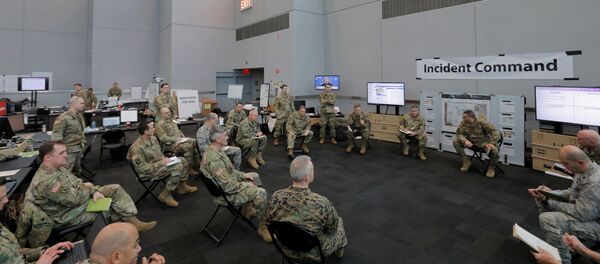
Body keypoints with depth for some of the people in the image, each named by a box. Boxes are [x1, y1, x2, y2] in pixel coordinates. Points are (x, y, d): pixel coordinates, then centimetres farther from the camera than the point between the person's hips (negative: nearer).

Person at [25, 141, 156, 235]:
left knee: (115, 189, -5)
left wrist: (94, 192, -10)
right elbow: (74, 199, -30)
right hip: (66, 215, -9)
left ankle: (134, 222, -8)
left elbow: (77, 182, 9)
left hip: (77, 198, 9)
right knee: (109, 207, -9)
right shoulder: (46, 181, -31)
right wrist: (88, 188, -9)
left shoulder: (58, 167, 1)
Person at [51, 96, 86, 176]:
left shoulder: (79, 116, 9)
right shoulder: (63, 118, -17)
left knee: (77, 172, 18)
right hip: (69, 150, -8)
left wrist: (83, 142, 18)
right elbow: (56, 135, -19)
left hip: (79, 149, 8)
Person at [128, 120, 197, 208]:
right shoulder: (137, 148, -26)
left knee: (182, 161, 2)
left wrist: (164, 159, -5)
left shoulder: (153, 138, 1)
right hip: (149, 172, -9)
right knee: (178, 167, -26)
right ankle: (165, 195, -16)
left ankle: (182, 186, 15)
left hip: (159, 163, 9)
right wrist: (161, 163, -23)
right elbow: (143, 168, -25)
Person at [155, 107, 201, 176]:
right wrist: (175, 139, -22)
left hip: (179, 140, 9)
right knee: (187, 146, -32)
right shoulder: (160, 124, -5)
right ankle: (189, 169, -27)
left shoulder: (172, 122, 23)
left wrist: (184, 138, 8)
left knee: (195, 141, -12)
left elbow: (179, 131, 28)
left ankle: (197, 162, -8)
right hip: (169, 144, -9)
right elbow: (163, 138, -14)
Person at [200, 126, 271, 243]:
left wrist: (243, 175, 5)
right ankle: (263, 228, -4)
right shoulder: (214, 159, -32)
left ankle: (248, 210, 31)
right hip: (226, 194, -10)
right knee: (260, 193, -20)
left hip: (229, 182, 11)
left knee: (254, 175, 23)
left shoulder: (213, 150, 0)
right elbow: (228, 186, -31)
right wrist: (247, 185, -17)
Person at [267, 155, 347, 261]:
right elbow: (333, 227, -17)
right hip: (315, 252, -3)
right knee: (339, 221, 28)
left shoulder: (276, 197, -26)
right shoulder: (321, 203, -37)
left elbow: (269, 220, -6)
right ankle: (339, 249, 57)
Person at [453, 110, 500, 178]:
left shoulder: (482, 123, -22)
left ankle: (491, 167, 2)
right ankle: (466, 161, 1)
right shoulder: (463, 123, -12)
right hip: (471, 142, 4)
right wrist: (465, 141, -31)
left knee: (495, 151, -32)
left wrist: (492, 143, -38)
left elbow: (496, 132, -23)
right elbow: (459, 133, -10)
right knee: (455, 141, -14)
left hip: (484, 143, -4)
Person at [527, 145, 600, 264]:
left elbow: (581, 214, -29)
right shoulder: (584, 170, -3)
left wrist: (548, 201, -23)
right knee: (540, 198, 9)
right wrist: (551, 192, -3)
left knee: (547, 219, -29)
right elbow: (573, 192, 13)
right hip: (582, 209, 10)